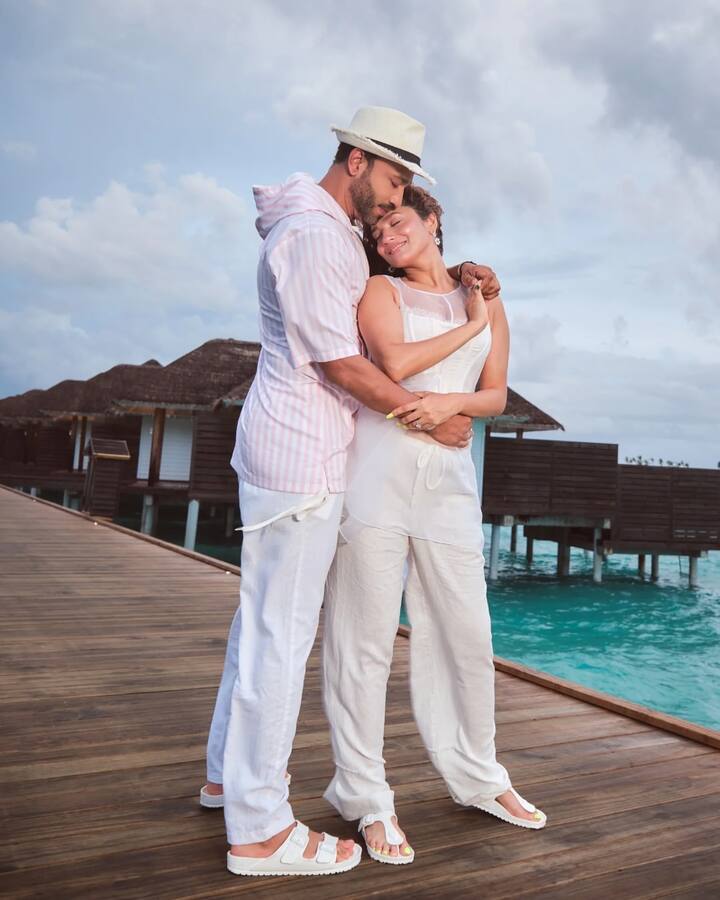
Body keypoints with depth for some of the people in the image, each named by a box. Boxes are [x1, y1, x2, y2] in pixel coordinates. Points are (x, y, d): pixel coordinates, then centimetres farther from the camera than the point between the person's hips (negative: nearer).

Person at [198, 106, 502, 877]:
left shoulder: (333, 230, 18)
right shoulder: (315, 233, -15)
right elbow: (341, 363, -18)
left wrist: (457, 275, 12)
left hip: (284, 450, 11)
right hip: (300, 454, -11)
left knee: (263, 616, 16)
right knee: (282, 630, -6)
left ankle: (229, 773, 31)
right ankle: (259, 831, 6)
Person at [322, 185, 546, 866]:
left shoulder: (487, 301, 18)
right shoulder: (379, 291, 9)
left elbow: (496, 396, 11)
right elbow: (394, 362, -10)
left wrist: (452, 402, -9)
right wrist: (468, 326, 0)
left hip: (449, 477, 3)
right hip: (378, 463, -3)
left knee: (466, 633, 9)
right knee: (366, 636, 0)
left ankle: (476, 776, 29)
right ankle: (366, 797, 13)